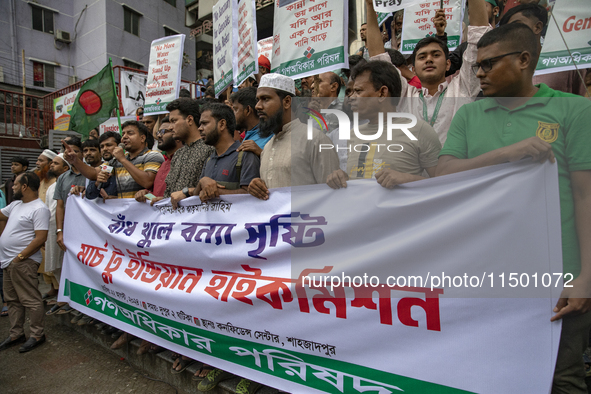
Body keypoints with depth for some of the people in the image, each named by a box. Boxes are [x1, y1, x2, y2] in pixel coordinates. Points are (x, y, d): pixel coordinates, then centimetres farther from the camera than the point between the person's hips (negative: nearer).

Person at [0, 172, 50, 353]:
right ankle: (16, 334, 29)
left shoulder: (39, 209, -16)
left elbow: (41, 238, -21)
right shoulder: (16, 204, 13)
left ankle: (37, 335, 10)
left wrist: (20, 256, -18)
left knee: (30, 300, -1)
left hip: (23, 262, -10)